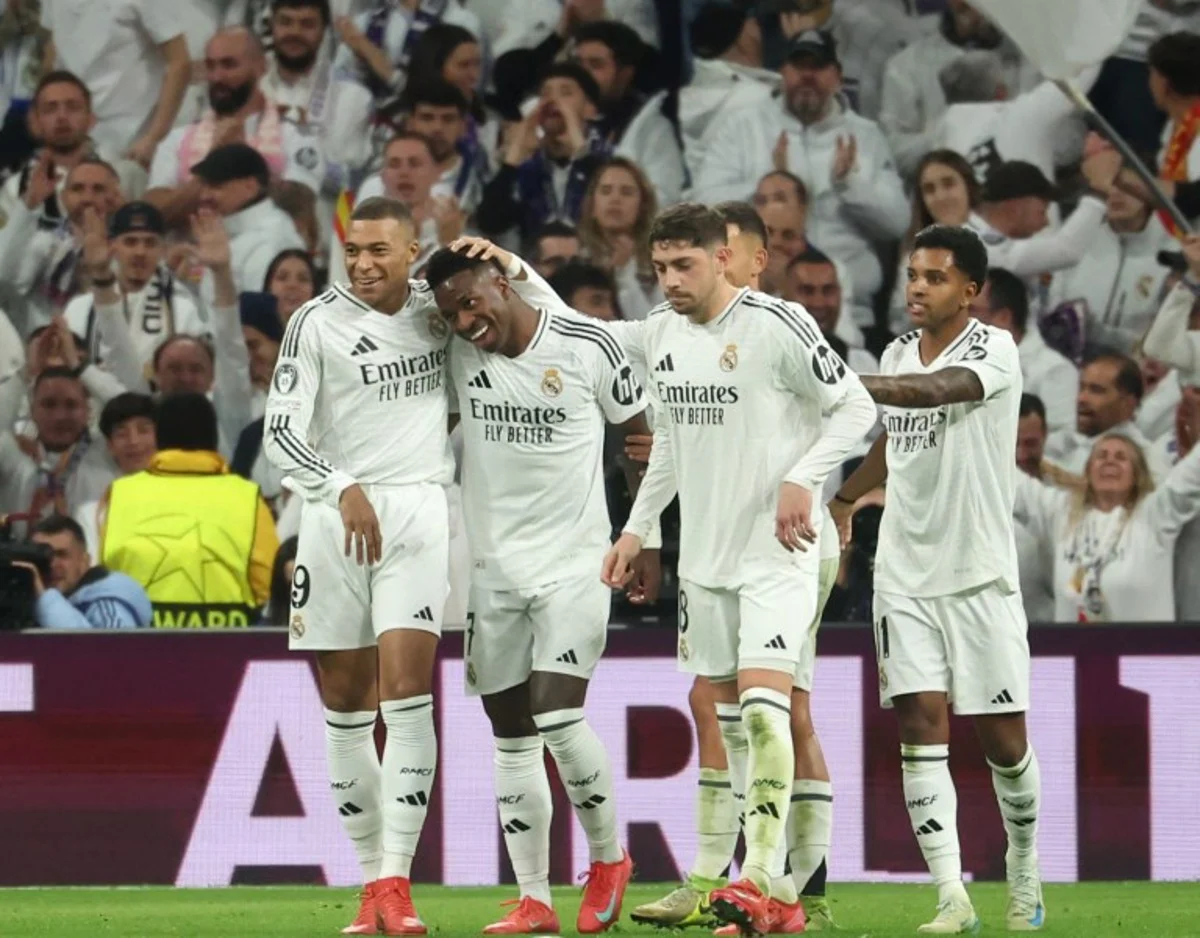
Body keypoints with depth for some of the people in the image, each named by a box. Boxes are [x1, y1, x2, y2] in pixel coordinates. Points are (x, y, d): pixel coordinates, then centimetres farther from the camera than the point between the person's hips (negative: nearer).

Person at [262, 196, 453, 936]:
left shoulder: (437, 309, 8)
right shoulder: (318, 324, -2)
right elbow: (282, 434, -10)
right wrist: (342, 489, -25)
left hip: (418, 511, 0)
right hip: (337, 517, 0)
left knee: (407, 695, -13)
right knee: (345, 706, 4)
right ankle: (373, 878, 15)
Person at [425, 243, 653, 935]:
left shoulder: (588, 347, -8)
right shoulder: (457, 356, 0)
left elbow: (641, 438, 4)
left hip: (574, 561, -4)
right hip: (494, 567, 4)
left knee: (558, 717, -16)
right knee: (512, 737, 4)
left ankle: (609, 856, 6)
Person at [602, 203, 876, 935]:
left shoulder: (777, 325, -14)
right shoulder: (660, 334, 8)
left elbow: (857, 408, -9)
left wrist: (802, 478, -20)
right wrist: (637, 529, 20)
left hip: (776, 551, -7)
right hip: (703, 553, 7)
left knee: (763, 705, -19)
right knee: (722, 720, 9)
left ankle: (762, 879, -22)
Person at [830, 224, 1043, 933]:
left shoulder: (994, 350, -10)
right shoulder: (897, 354, 9)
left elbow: (935, 390, -31)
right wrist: (843, 498, 37)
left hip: (980, 574, -4)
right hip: (905, 574, 4)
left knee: (1002, 736, 1)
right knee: (921, 726, -9)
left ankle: (1024, 861, 28)